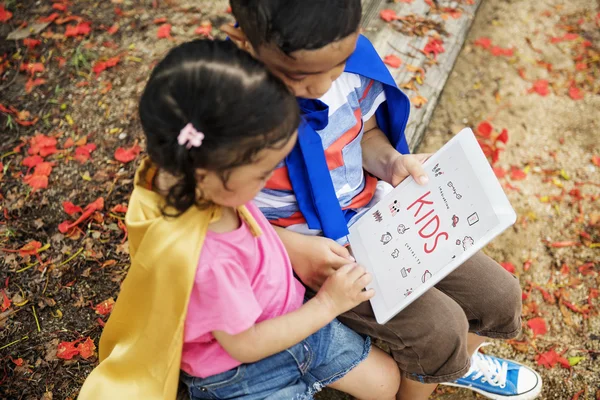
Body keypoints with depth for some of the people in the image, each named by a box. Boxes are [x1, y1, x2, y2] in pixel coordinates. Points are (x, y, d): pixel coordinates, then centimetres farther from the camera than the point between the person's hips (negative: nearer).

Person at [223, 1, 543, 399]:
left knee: (498, 295, 7)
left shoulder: (349, 54, -14)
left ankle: (459, 362, 43)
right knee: (438, 330, -15)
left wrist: (391, 162, -15)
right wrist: (292, 248, -24)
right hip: (310, 251, -5)